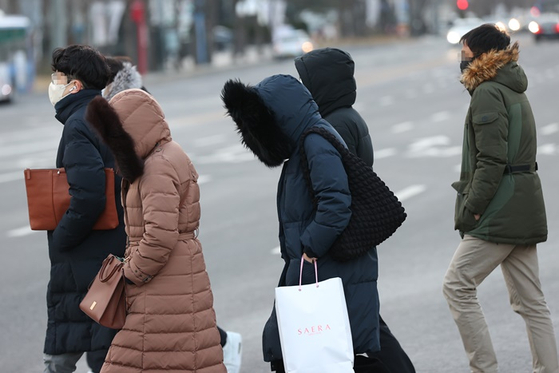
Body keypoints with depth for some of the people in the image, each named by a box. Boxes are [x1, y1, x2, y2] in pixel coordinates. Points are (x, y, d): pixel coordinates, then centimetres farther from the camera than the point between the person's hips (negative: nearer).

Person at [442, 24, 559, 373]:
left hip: (500, 212, -10)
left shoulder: (488, 93, -11)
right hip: (525, 211, 10)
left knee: (458, 286, -5)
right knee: (530, 299, 9)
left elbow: (491, 160, -19)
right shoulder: (515, 92, 19)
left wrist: (471, 208, -16)